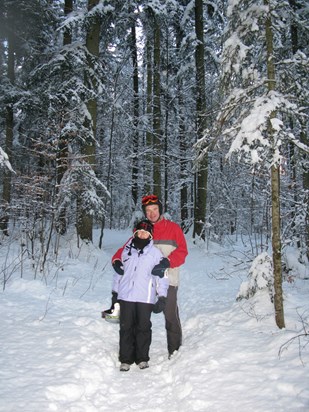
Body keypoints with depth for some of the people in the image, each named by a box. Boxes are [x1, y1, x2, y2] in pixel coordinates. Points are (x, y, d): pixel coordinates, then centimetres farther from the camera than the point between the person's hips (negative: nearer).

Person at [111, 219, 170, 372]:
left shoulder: (155, 253, 3)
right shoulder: (126, 251, 12)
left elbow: (162, 276, 1)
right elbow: (119, 272, 18)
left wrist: (162, 297, -4)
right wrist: (115, 292, 18)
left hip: (145, 298, -2)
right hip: (125, 296, 2)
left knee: (143, 328, 3)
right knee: (126, 328, 4)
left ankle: (142, 358, 17)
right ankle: (125, 359, 14)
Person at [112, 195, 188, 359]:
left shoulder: (173, 228, 2)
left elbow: (182, 251, -6)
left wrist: (167, 262, -23)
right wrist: (117, 259, -13)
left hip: (167, 280, -3)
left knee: (171, 316, 2)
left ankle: (175, 350, 18)